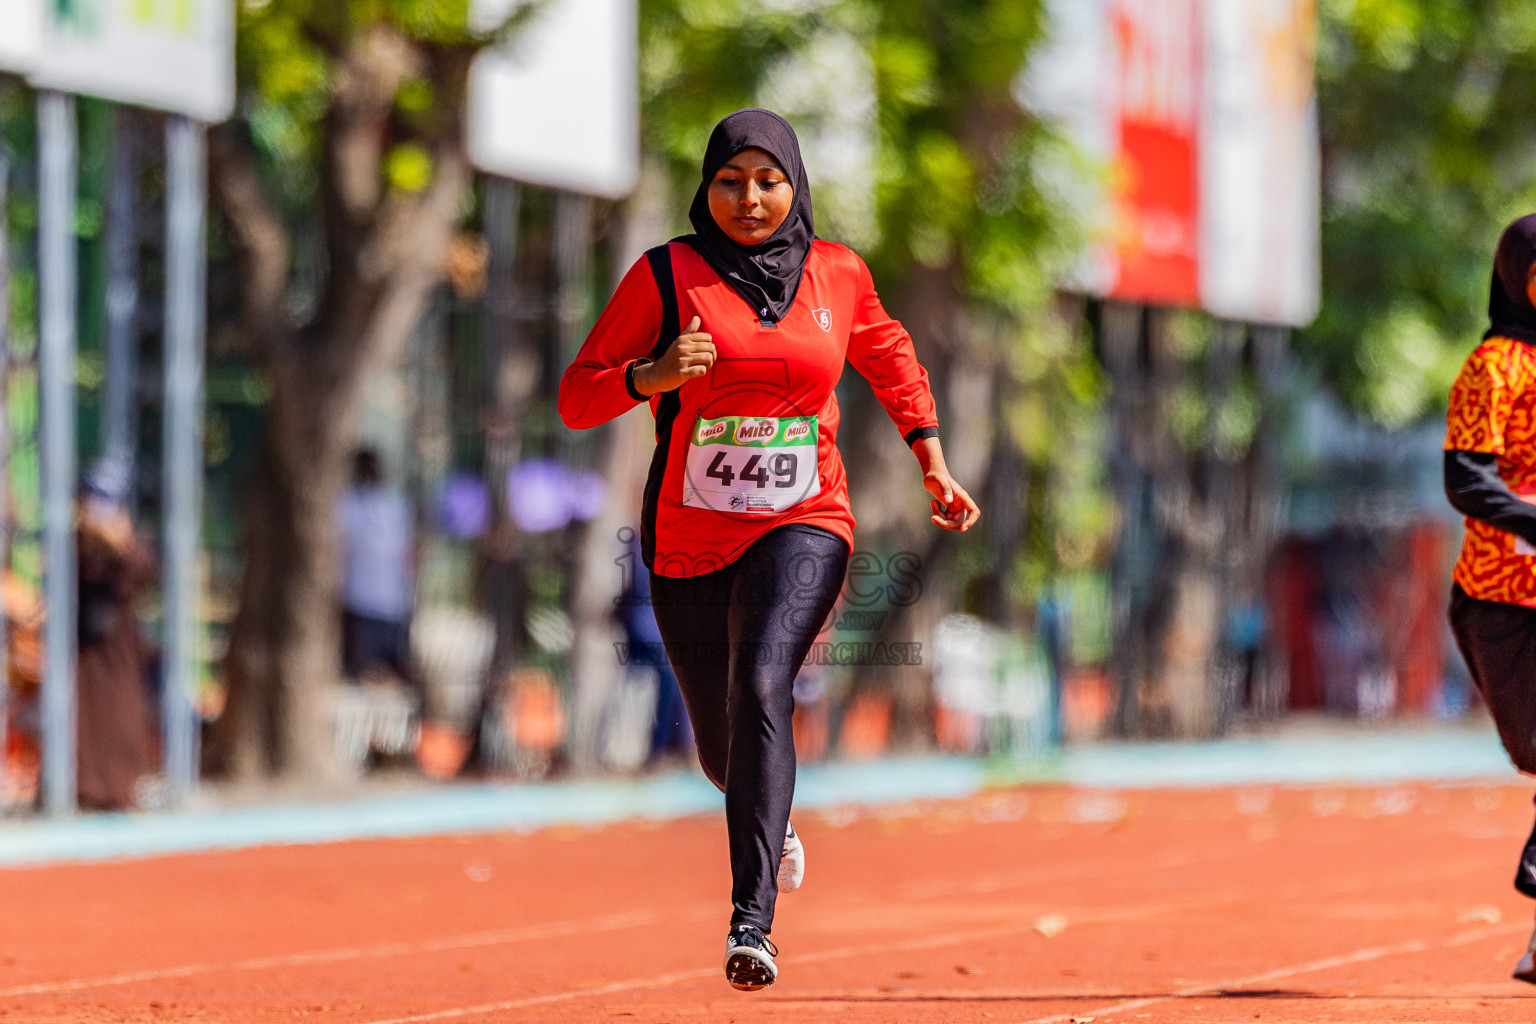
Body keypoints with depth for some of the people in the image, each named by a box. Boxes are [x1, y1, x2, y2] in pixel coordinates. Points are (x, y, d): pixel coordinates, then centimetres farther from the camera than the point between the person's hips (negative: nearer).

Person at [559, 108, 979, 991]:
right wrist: (652, 375, -25)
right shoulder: (667, 276, -5)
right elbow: (577, 397, -6)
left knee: (761, 686, -28)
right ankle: (773, 816, 53)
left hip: (802, 529, -1)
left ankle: (752, 919, -33)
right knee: (722, 749, 14)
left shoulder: (838, 274, 2)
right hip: (690, 544, 1)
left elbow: (892, 359, 23)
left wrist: (935, 467, 17)